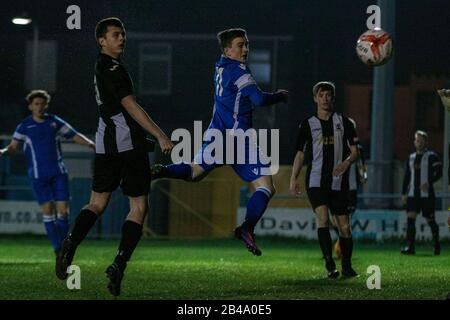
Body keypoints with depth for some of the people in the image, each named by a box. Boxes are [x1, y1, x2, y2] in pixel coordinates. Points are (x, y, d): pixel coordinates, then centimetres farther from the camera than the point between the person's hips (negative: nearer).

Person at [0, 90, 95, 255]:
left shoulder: (55, 122, 7)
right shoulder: (24, 126, 3)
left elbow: (75, 136, 11)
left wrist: (92, 144, -2)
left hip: (58, 172, 1)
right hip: (38, 175, -1)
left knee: (62, 209, -6)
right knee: (47, 209, -9)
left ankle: (63, 246, 6)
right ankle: (57, 248, -3)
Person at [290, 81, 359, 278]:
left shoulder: (343, 122, 8)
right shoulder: (308, 124, 8)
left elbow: (355, 150, 7)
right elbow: (300, 153, 11)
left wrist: (347, 162, -15)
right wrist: (293, 179, 2)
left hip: (339, 181, 1)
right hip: (316, 180, -1)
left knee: (344, 226, 2)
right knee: (323, 219, -20)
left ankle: (347, 266, 18)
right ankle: (330, 265, -22)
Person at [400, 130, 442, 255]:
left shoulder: (431, 156, 0)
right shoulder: (411, 158, 16)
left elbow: (439, 172, -7)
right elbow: (406, 177, 19)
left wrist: (429, 182, -20)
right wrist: (404, 193, 13)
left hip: (426, 194, -4)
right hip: (413, 194, 4)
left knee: (430, 219, 2)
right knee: (410, 217, -10)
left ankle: (436, 244, 20)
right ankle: (410, 246, -13)